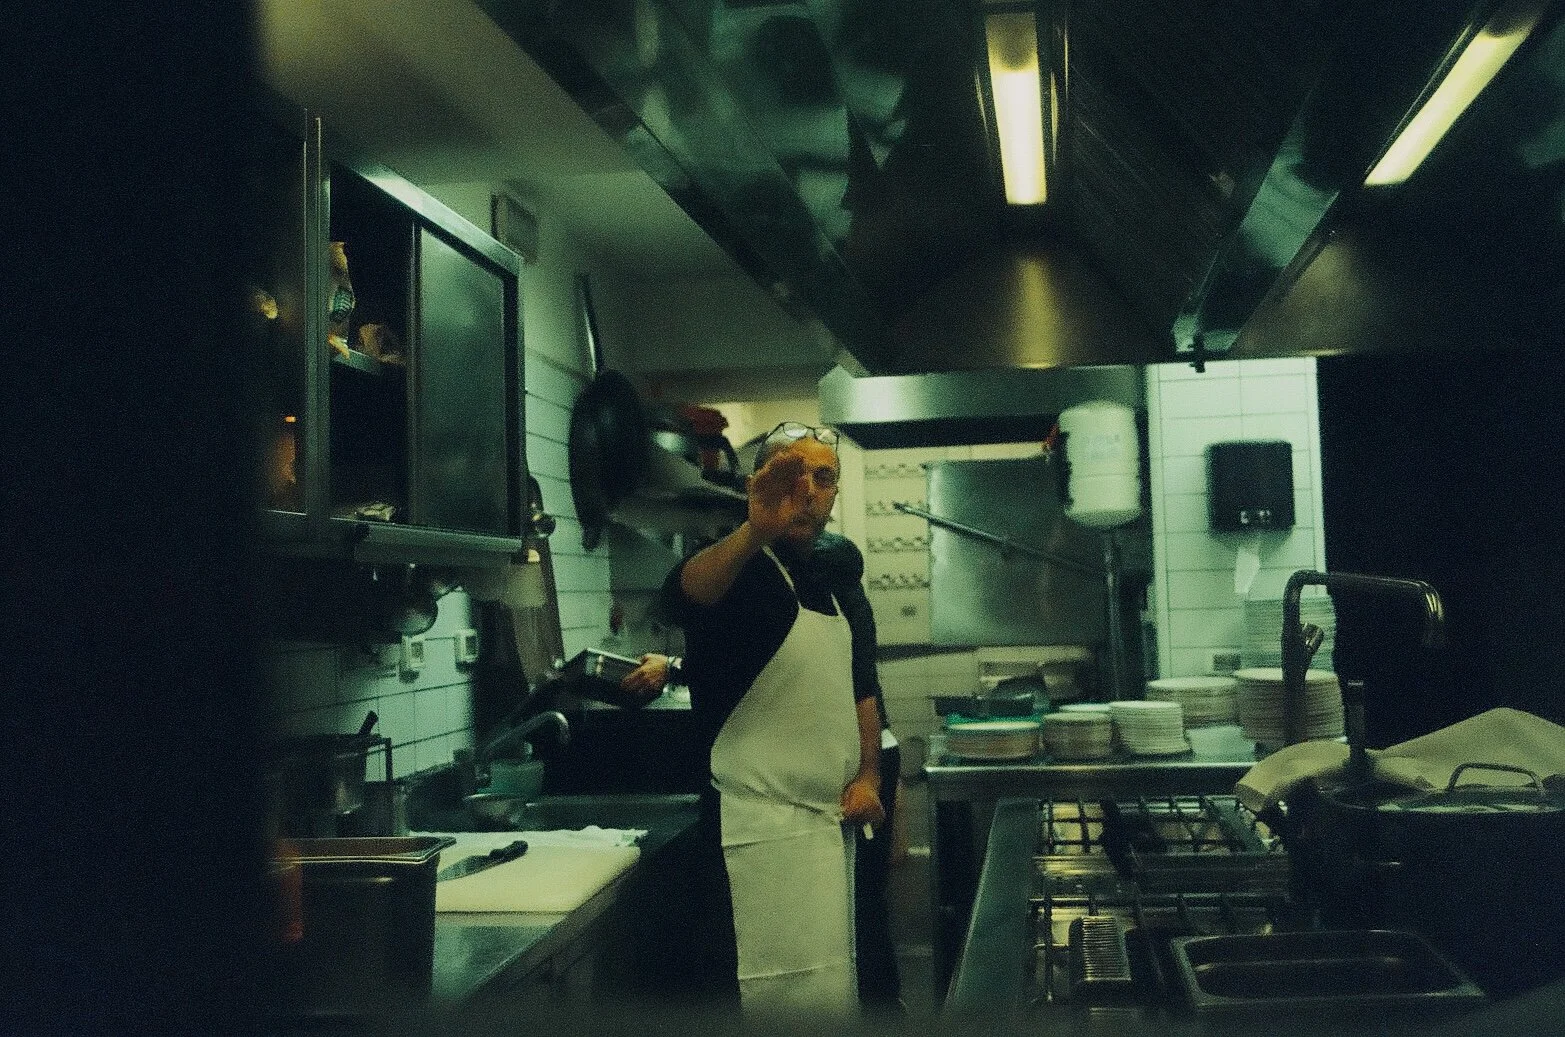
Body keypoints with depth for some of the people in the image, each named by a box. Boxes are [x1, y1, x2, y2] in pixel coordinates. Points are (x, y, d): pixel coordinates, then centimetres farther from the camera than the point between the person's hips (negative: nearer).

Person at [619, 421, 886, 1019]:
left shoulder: (838, 571, 12)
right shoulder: (746, 571, -12)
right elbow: (683, 594, -37)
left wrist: (868, 775, 6)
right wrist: (755, 531, -55)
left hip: (833, 813, 8)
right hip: (771, 817, -8)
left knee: (831, 981, 17)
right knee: (810, 991, -13)